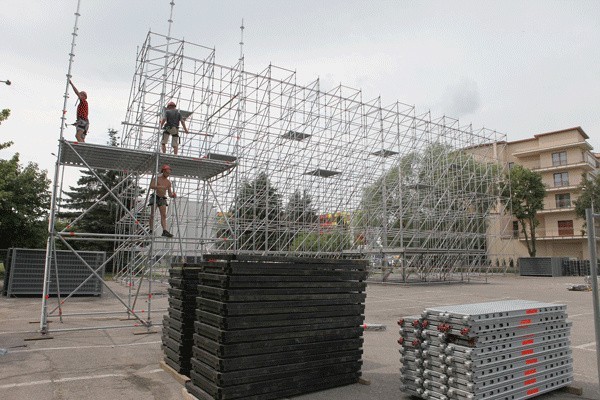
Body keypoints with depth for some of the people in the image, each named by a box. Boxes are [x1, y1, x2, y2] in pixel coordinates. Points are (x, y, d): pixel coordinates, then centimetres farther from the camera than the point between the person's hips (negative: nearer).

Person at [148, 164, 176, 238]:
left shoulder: (168, 182, 8)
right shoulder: (157, 178, -4)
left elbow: (170, 194, 8)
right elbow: (151, 186, -20)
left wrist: (172, 195, -15)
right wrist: (160, 186, -35)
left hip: (163, 199, 4)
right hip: (155, 197, -4)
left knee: (164, 215, -7)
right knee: (152, 215, -6)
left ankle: (165, 231, -14)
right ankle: (151, 231, -4)